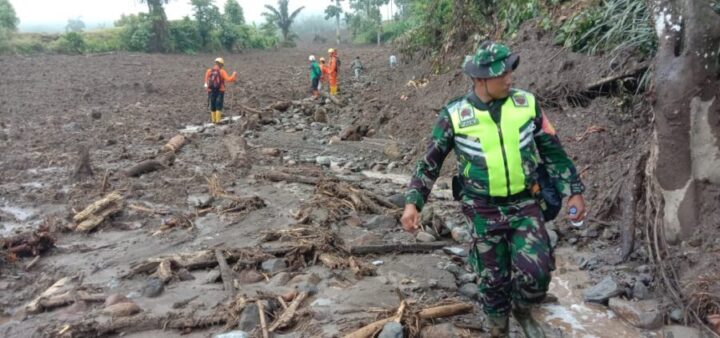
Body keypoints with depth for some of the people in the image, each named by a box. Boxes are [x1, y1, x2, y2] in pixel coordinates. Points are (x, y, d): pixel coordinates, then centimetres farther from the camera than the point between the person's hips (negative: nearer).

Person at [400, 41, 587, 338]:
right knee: (494, 280, 9)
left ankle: (522, 310, 26)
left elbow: (553, 151, 5)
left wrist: (574, 191, 4)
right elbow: (430, 163, -3)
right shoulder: (454, 116, -10)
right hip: (484, 212, -1)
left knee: (535, 273, -9)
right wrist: (412, 203, -11)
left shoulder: (527, 104, -5)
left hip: (525, 206, 1)